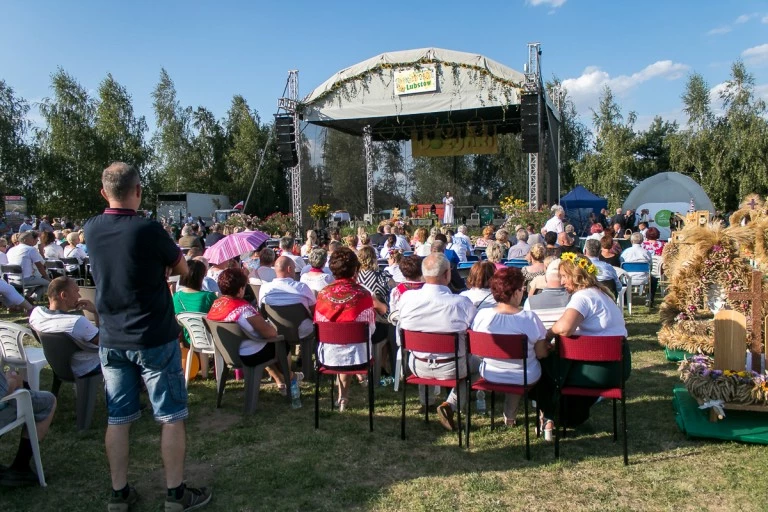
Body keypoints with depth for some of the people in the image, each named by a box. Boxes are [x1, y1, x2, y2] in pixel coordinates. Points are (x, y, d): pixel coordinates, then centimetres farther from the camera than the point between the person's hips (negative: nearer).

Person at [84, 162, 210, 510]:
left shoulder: (91, 229, -1)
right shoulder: (148, 230, -18)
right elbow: (182, 269, -3)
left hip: (111, 339, 6)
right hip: (154, 338, -5)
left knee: (118, 419, 13)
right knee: (171, 417, 7)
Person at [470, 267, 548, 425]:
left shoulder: (482, 315, -18)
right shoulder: (531, 318, -22)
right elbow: (541, 354, -13)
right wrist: (548, 348, 9)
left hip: (491, 376, 2)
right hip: (525, 379, -2)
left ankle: (509, 415, 47)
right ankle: (510, 415, 43)